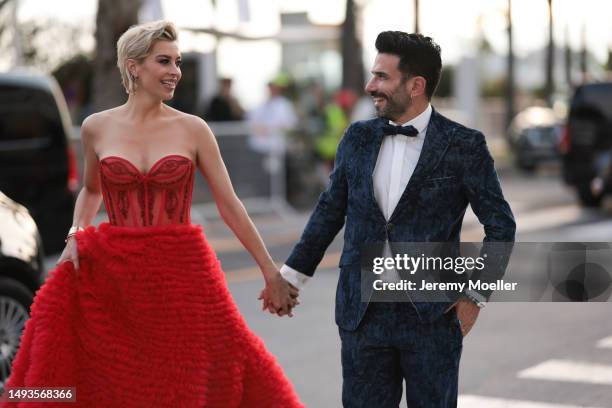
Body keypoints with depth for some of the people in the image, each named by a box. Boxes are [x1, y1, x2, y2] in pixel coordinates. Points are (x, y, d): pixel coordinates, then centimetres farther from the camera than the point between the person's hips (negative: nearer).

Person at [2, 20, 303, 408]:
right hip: (113, 276, 1)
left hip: (181, 274, -1)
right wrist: (77, 234, 2)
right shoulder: (97, 128, 3)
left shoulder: (193, 129, -1)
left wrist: (271, 273, 1)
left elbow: (230, 204, 1)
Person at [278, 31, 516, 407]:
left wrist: (475, 295, -4)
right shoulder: (358, 139, 6)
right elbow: (330, 211, 16)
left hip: (432, 315, -3)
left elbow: (500, 225, -1)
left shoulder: (463, 146, -6)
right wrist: (293, 275, 18)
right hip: (362, 314, 4)